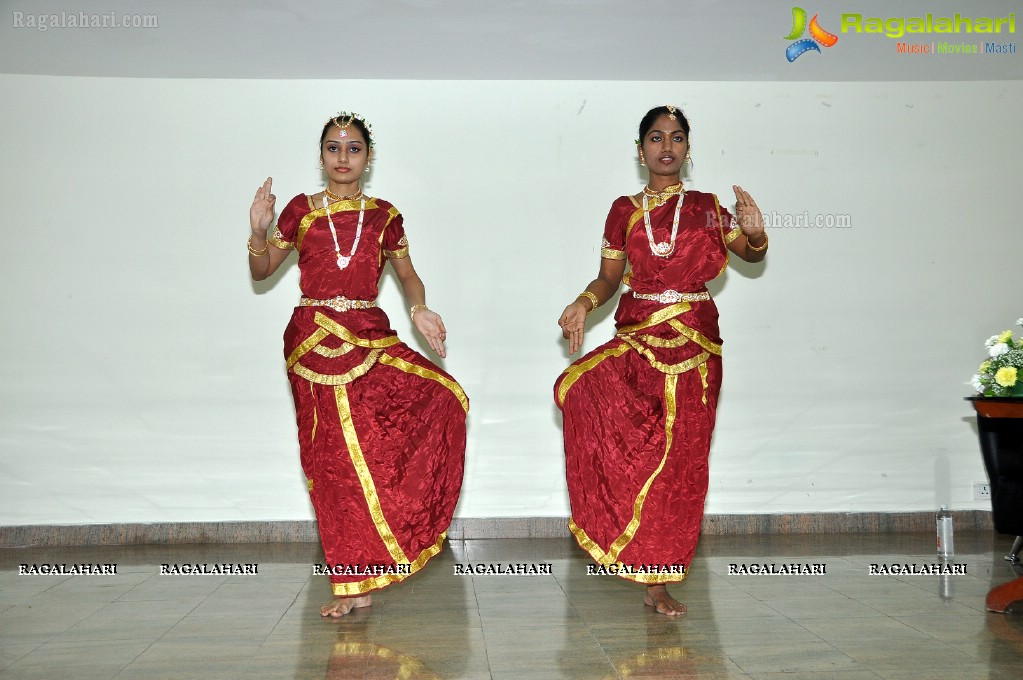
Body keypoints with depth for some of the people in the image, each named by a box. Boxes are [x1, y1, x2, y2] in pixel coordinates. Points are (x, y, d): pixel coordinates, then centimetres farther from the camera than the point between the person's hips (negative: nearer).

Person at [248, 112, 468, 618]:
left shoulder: (384, 215, 9)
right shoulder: (301, 210, 6)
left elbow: (407, 275, 15)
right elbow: (261, 272, 10)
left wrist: (418, 309, -6)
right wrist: (259, 232, -9)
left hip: (370, 336, 1)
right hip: (314, 340, -1)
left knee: (439, 400, -20)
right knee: (337, 460, -1)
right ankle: (356, 583, 10)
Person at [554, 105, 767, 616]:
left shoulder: (707, 207, 7)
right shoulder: (624, 210, 8)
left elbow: (751, 254, 10)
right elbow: (609, 277, 9)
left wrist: (755, 234, -13)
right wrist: (583, 305, -11)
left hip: (695, 343, 0)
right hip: (635, 339, 0)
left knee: (679, 460, 0)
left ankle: (658, 579, 14)